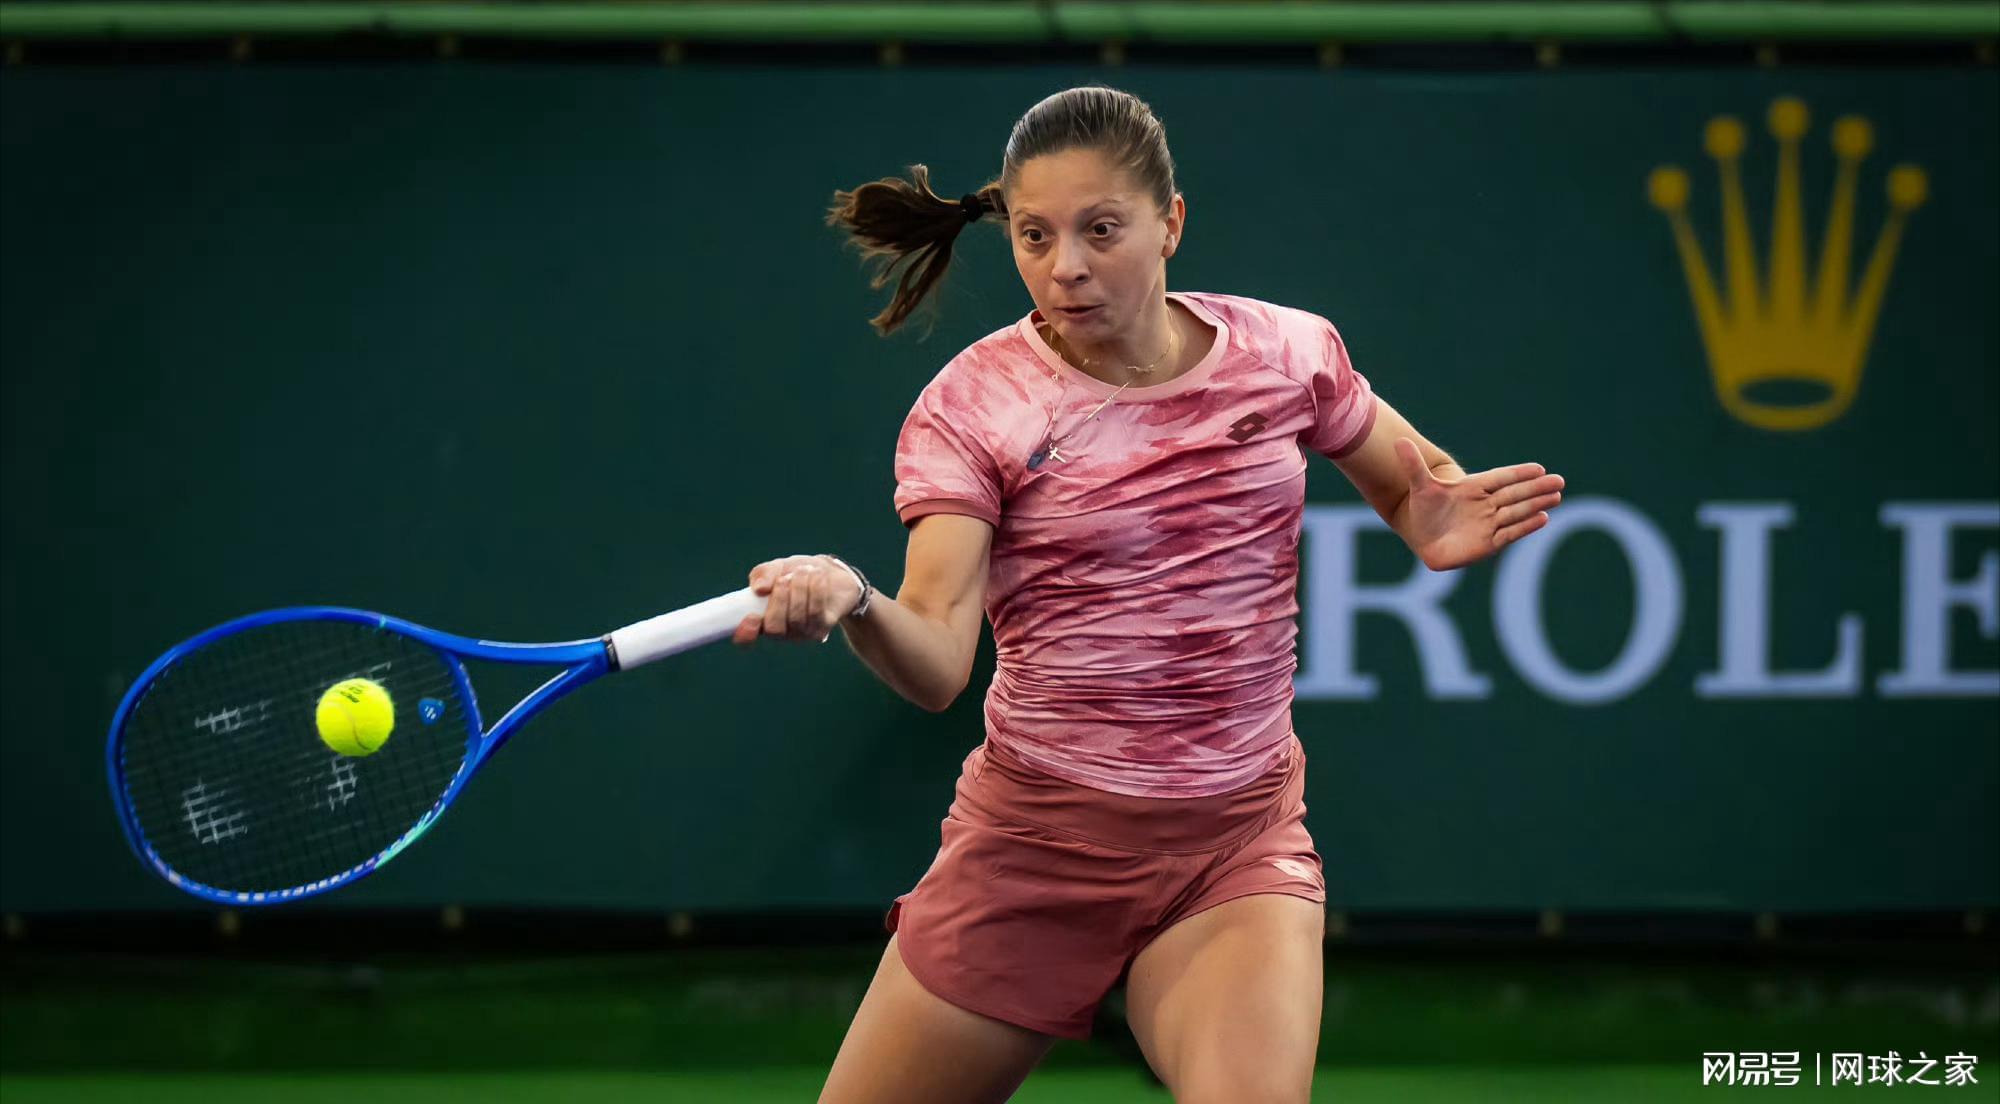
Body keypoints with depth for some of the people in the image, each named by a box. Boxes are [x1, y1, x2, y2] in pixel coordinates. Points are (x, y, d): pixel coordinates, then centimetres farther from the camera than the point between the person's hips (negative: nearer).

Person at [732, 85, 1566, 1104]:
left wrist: (1444, 527, -8)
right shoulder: (971, 407, -9)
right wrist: (850, 603, -42)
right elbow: (936, 665, -19)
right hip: (1031, 845, 0)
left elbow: (1413, 492, 17)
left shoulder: (1287, 354, -1)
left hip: (1240, 850, 0)